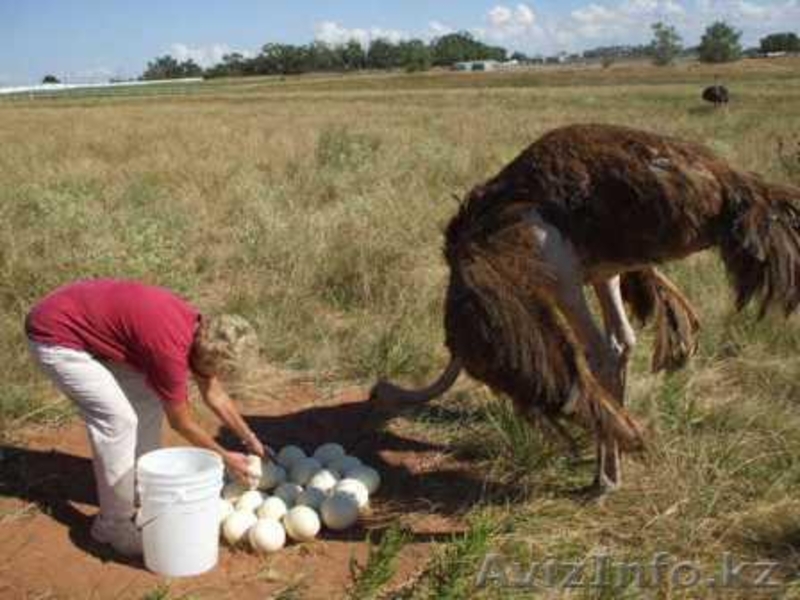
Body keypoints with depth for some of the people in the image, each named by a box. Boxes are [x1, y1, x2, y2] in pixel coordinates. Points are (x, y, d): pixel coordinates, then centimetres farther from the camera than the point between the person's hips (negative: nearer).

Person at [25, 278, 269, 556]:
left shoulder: (199, 328, -4)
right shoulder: (171, 348, -29)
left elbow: (215, 395, 12)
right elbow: (182, 422, -13)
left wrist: (250, 439, 18)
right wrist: (225, 458, -1)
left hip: (86, 325, 9)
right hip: (55, 336, -9)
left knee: (149, 401, 10)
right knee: (119, 419, -14)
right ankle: (113, 524, 2)